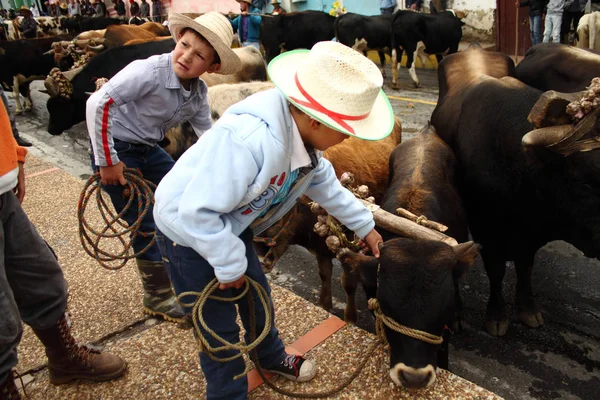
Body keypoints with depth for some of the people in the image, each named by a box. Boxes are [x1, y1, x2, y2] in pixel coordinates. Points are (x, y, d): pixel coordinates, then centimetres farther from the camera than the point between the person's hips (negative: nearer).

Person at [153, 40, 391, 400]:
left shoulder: (302, 130, -10)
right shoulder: (250, 137, -41)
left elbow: (324, 183, 7)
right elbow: (198, 211, -36)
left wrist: (365, 225, 13)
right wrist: (230, 265, -23)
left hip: (229, 225, 8)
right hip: (189, 229, -8)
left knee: (256, 294, 23)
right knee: (219, 327, 5)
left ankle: (271, 357, 51)